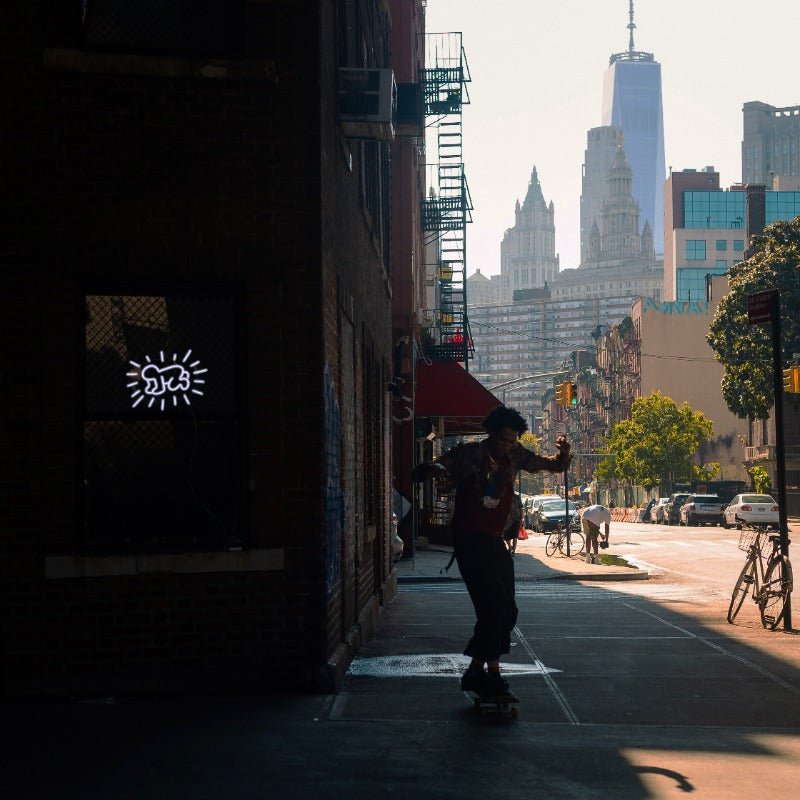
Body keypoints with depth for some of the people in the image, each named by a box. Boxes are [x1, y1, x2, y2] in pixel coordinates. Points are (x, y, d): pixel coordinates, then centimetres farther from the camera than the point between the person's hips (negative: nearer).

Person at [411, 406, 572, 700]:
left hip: (494, 541, 7)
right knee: (493, 604, -18)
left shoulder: (514, 456, 6)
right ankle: (492, 674, -15)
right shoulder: (468, 454, -8)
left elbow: (554, 466, 17)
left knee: (506, 611, 7)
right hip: (470, 540, -7)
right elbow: (418, 473, -7)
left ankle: (475, 671, 15)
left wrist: (563, 453, -7)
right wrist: (434, 468, -32)